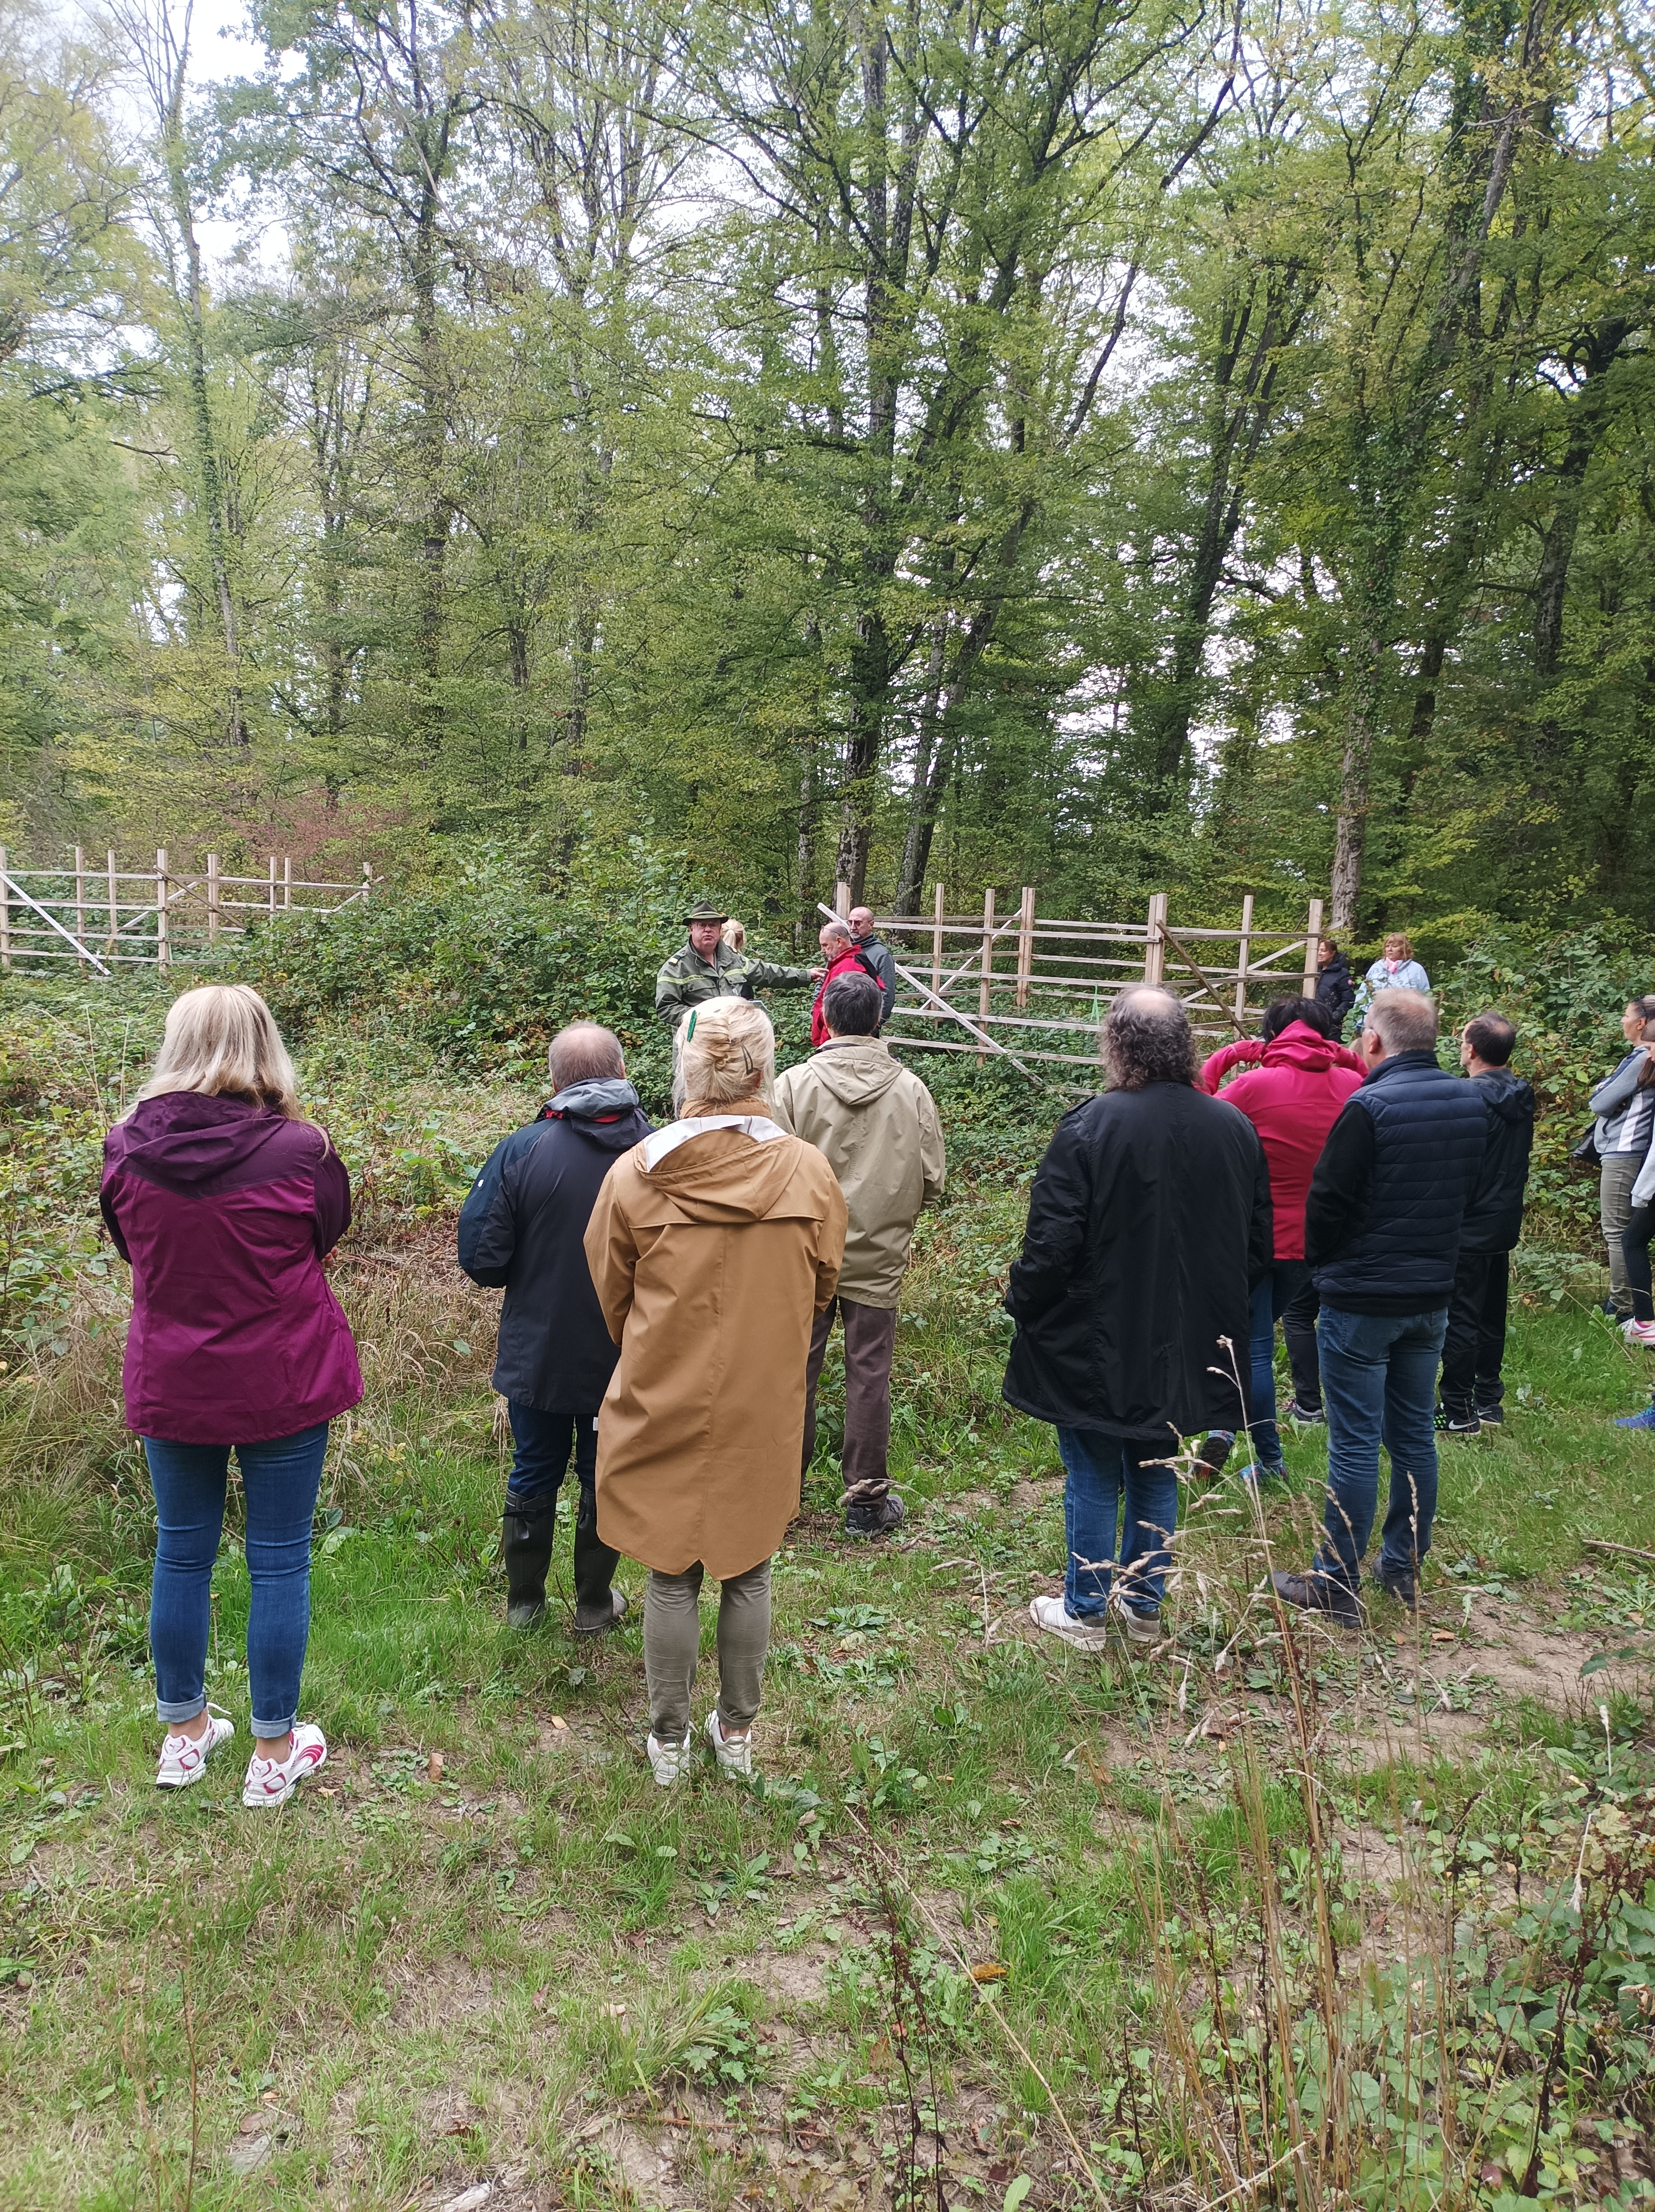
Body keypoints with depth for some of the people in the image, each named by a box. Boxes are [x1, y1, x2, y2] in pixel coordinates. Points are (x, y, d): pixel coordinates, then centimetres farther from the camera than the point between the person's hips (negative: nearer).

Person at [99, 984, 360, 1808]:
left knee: (181, 1554, 19)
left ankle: (184, 1732, 36)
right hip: (283, 1388, -3)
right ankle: (275, 1752, 23)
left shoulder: (128, 1149, -10)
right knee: (279, 1560, 10)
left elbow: (131, 1247, 7)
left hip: (170, 1388, 3)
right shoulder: (297, 1149, -19)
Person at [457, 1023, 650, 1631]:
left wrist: (529, 1276, 6)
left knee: (533, 1474, 19)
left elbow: (481, 1259, -15)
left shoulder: (521, 1150, -16)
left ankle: (523, 1602, 34)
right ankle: (595, 1604, 33)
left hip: (537, 1354, 0)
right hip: (625, 1362, 0)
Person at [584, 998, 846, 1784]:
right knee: (748, 1573, 17)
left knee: (672, 1576, 14)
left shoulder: (635, 1174, -14)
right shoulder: (810, 1173, -12)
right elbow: (822, 1291, 4)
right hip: (765, 1409, 1)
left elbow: (610, 1295, 2)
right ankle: (736, 1732, 33)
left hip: (664, 1408, -1)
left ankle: (668, 1741, 30)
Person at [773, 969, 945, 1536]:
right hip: (879, 1257, 0)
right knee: (869, 1376, 9)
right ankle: (868, 1500, 18)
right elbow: (932, 1179, -1)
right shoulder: (911, 1090, -7)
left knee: (797, 1370, 13)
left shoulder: (793, 1084, -11)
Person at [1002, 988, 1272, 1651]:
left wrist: (1022, 1304, -2)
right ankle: (1145, 1608, 31)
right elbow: (1258, 1246, 8)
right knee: (1157, 1477, 19)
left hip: (1097, 1348, -5)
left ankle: (1085, 1612, 23)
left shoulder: (1090, 1127, -21)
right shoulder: (1235, 1129, -2)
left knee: (1093, 1481, 10)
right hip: (1189, 1347, 5)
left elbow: (1052, 1244, -19)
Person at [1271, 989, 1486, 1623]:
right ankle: (1405, 1568, 28)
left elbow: (1328, 1202, -16)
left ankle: (1337, 1585, 9)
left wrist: (1320, 1259, 3)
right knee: (1415, 1434, 16)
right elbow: (1466, 1191, 12)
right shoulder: (1470, 1102, 3)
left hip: (1362, 1302, -7)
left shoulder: (1369, 1108, -20)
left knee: (1355, 1444, 0)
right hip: (1433, 1297, 7)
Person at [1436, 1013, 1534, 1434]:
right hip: (1505, 1225, 8)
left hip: (1468, 1228, -8)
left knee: (1459, 1320, -1)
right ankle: (1488, 1401, 27)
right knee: (1491, 1317, 17)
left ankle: (1458, 1412, 5)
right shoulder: (1522, 1097, 5)